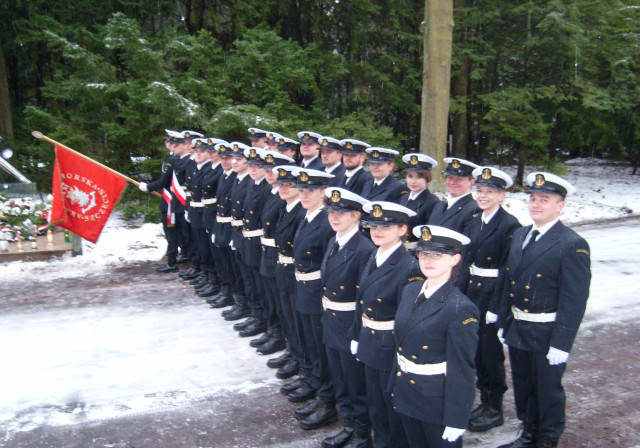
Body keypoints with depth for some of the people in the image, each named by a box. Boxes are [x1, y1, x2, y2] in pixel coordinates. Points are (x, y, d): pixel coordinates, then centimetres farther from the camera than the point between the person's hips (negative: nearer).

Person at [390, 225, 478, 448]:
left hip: (437, 402, -6)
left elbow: (461, 371, -18)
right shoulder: (410, 291, 0)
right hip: (405, 395, 6)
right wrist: (395, 387, 13)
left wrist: (455, 422, -14)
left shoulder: (461, 309, -22)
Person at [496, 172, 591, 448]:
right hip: (517, 330, 7)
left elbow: (574, 300, -17)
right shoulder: (519, 236, 6)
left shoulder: (573, 245, -16)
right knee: (523, 386, 20)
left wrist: (561, 343, -18)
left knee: (548, 388, 11)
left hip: (546, 335, -6)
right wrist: (503, 323, 11)